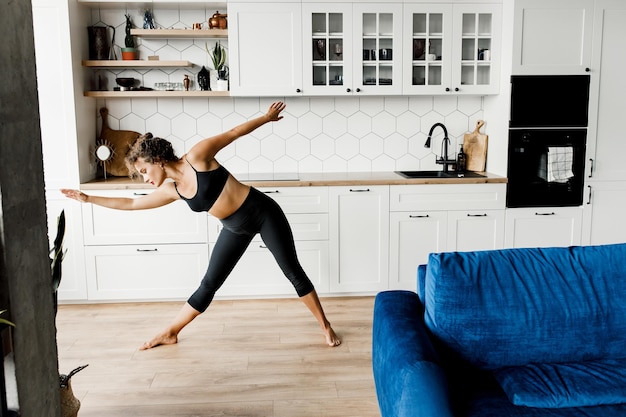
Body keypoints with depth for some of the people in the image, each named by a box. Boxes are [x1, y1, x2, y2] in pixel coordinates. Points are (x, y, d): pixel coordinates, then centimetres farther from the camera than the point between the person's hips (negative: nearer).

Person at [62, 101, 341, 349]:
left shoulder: (197, 156, -17)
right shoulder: (170, 191, 1)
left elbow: (234, 133, -8)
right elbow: (131, 204, 12)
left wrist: (266, 118, -1)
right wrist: (87, 198, 15)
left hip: (262, 213, -5)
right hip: (236, 228, 5)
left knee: (293, 272, 1)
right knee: (208, 285, 8)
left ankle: (326, 327, 13)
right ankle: (169, 334, 23)